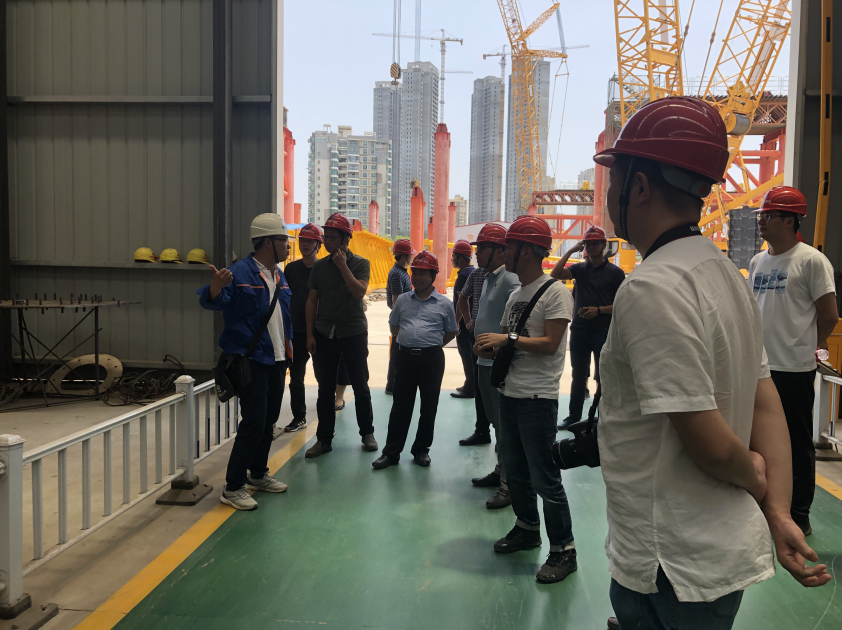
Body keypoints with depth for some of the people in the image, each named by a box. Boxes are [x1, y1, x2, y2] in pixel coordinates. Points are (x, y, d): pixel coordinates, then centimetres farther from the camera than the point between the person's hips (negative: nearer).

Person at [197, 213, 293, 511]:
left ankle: (258, 474, 31)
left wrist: (287, 342, 19)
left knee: (269, 420, 16)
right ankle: (233, 487, 2)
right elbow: (212, 301, -22)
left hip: (276, 360, 9)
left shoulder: (278, 275, 12)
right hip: (250, 360, -8)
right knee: (253, 422, -9)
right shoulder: (241, 272, -14)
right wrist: (215, 287, -43)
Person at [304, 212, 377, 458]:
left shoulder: (360, 264, -1)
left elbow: (359, 292, -17)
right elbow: (312, 301, 6)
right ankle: (324, 439, 14)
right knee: (325, 389, 5)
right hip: (324, 334, 2)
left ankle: (367, 433, 21)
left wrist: (342, 265, -16)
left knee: (360, 386, 7)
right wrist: (310, 334, 1)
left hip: (354, 333, -2)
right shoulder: (319, 266, 6)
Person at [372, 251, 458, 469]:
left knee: (429, 407, 6)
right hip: (405, 356, 2)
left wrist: (431, 345, 4)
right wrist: (407, 342, 10)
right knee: (400, 406, 5)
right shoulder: (403, 300, 8)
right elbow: (394, 326, 20)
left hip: (432, 358, -1)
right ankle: (391, 452, 12)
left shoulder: (444, 304, 1)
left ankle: (421, 450, 21)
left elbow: (451, 332, 10)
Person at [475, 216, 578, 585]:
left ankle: (563, 550, 9)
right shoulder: (516, 295, 15)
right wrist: (490, 346, -1)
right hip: (509, 393, 9)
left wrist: (507, 339, -19)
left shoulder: (555, 292, -12)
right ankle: (527, 529, 36)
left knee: (545, 477, -4)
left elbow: (550, 343, -20)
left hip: (538, 398, -9)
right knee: (515, 470, 18)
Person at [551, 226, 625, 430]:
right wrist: (570, 251, -7)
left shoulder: (615, 272, -1)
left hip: (603, 331, -4)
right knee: (578, 375, 12)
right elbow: (555, 274, -7)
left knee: (603, 377, -1)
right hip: (579, 329, 4)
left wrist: (599, 310, -16)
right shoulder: (579, 269, 9)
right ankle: (574, 415, 21)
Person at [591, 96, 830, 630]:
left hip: (674, 567, -8)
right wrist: (779, 511, 0)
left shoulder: (650, 289, -24)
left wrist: (755, 481, -4)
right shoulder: (726, 272, 7)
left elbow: (709, 441, -23)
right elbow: (766, 402, 6)